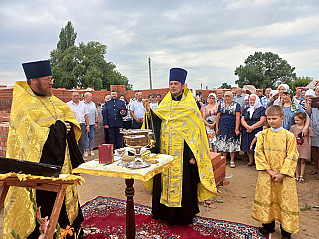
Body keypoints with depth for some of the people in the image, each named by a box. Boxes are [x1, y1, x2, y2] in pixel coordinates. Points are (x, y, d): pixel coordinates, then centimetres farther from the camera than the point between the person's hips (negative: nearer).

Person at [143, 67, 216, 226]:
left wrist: (193, 154, -12)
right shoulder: (164, 104, 10)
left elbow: (195, 130, -7)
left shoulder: (190, 105, -4)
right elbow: (156, 123, 9)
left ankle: (183, 214, 21)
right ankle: (164, 212, 30)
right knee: (163, 180, 12)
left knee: (182, 181, 3)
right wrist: (149, 112, -10)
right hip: (164, 151, 5)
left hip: (182, 151, -4)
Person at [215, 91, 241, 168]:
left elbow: (238, 117, -6)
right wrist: (217, 127, 1)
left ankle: (232, 160, 13)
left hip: (232, 127, -2)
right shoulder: (221, 105, 11)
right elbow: (218, 117, 8)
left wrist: (237, 128, -13)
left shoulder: (236, 105, 2)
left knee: (232, 143, 1)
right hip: (222, 127, 3)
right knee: (223, 143, 4)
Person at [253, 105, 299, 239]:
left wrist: (282, 174, -14)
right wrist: (269, 171, -11)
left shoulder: (289, 136, -7)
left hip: (284, 175, -2)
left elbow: (292, 157, -8)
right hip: (266, 174, 2)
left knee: (285, 200, 6)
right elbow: (259, 153, -4)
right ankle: (268, 225, 31)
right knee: (266, 198, 12)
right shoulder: (263, 135, -1)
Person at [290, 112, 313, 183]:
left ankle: (302, 176, 16)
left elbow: (309, 139, 3)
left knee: (303, 161, 5)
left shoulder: (308, 128, -3)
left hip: (304, 148, -1)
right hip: (295, 147, 1)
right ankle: (297, 176, 18)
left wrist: (309, 148, 2)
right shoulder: (293, 127, 0)